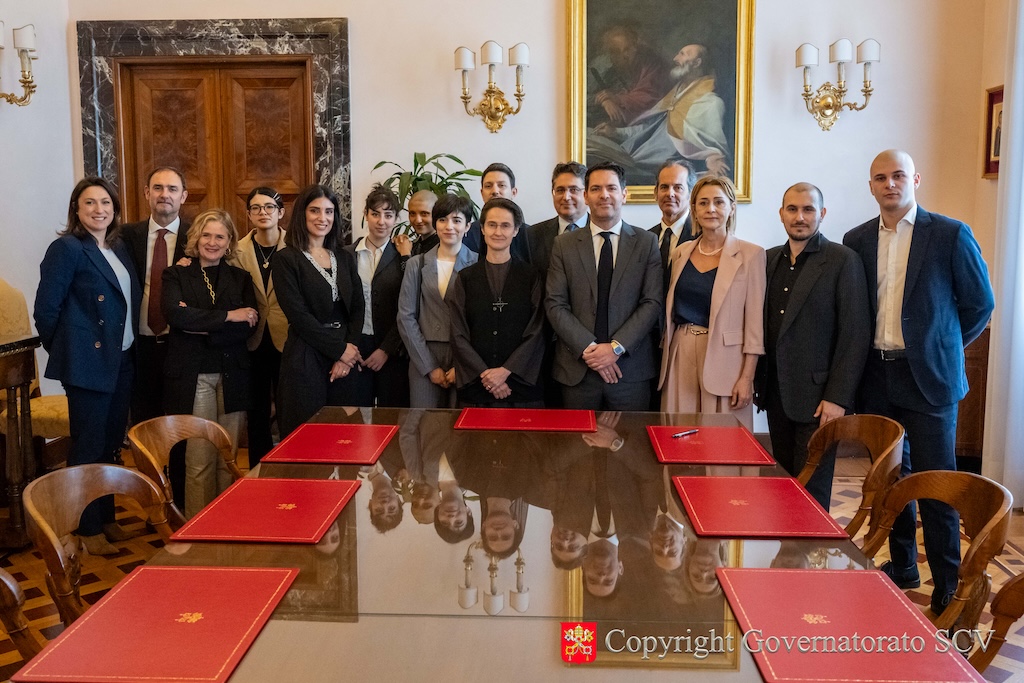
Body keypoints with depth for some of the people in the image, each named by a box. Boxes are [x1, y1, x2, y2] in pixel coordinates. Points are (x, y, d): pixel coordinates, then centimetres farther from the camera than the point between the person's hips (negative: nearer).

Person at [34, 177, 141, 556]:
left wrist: (129, 348, 10)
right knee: (89, 447, 3)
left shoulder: (120, 248, 10)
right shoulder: (67, 248, -12)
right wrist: (66, 351, -3)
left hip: (121, 361, 7)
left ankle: (107, 517, 30)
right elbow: (45, 310, -13)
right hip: (88, 362, -7)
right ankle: (88, 528, 16)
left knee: (111, 443, 16)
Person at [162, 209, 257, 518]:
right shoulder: (176, 275, 6)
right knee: (199, 460, -3)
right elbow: (174, 314, -14)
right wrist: (228, 316, -12)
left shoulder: (240, 278, 12)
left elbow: (248, 327, -2)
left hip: (232, 376, 2)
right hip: (192, 377, -2)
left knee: (228, 458, 5)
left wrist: (201, 327, -10)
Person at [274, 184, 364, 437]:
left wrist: (348, 352, -6)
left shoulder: (344, 258, 13)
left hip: (346, 357, 5)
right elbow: (298, 315, -11)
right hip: (305, 359, -5)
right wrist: (339, 349, -10)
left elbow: (357, 308, 8)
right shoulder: (287, 259, -3)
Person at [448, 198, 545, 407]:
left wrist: (506, 371, -10)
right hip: (475, 386, 1)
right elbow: (459, 336, 3)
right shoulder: (465, 278, 8)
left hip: (521, 383, -1)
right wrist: (485, 375, -8)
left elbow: (536, 334, 0)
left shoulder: (531, 277, 5)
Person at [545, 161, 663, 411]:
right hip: (577, 369, 0)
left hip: (631, 370, 0)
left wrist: (617, 347, -12)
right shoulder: (564, 245, 6)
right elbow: (555, 305, 0)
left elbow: (652, 303, -2)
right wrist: (588, 348, -12)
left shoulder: (647, 243, 5)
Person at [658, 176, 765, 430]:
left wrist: (747, 377, -11)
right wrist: (666, 353, 10)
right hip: (681, 359, 4)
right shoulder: (681, 252, 10)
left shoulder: (750, 255, -4)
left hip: (723, 360, -4)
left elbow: (755, 321, -6)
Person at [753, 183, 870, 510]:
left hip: (816, 396, -5)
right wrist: (757, 379, 9)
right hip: (775, 393, 6)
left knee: (811, 488, 0)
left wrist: (838, 397, -15)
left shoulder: (843, 260, -7)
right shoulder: (770, 259, 12)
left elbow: (855, 335, -11)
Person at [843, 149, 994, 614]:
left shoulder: (950, 235, -4)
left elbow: (979, 303, 1)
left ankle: (948, 588, 11)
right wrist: (870, 351, 5)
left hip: (928, 375, -4)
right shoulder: (857, 240, 7)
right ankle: (902, 567, 30)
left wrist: (940, 348, 4)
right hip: (877, 377, 4)